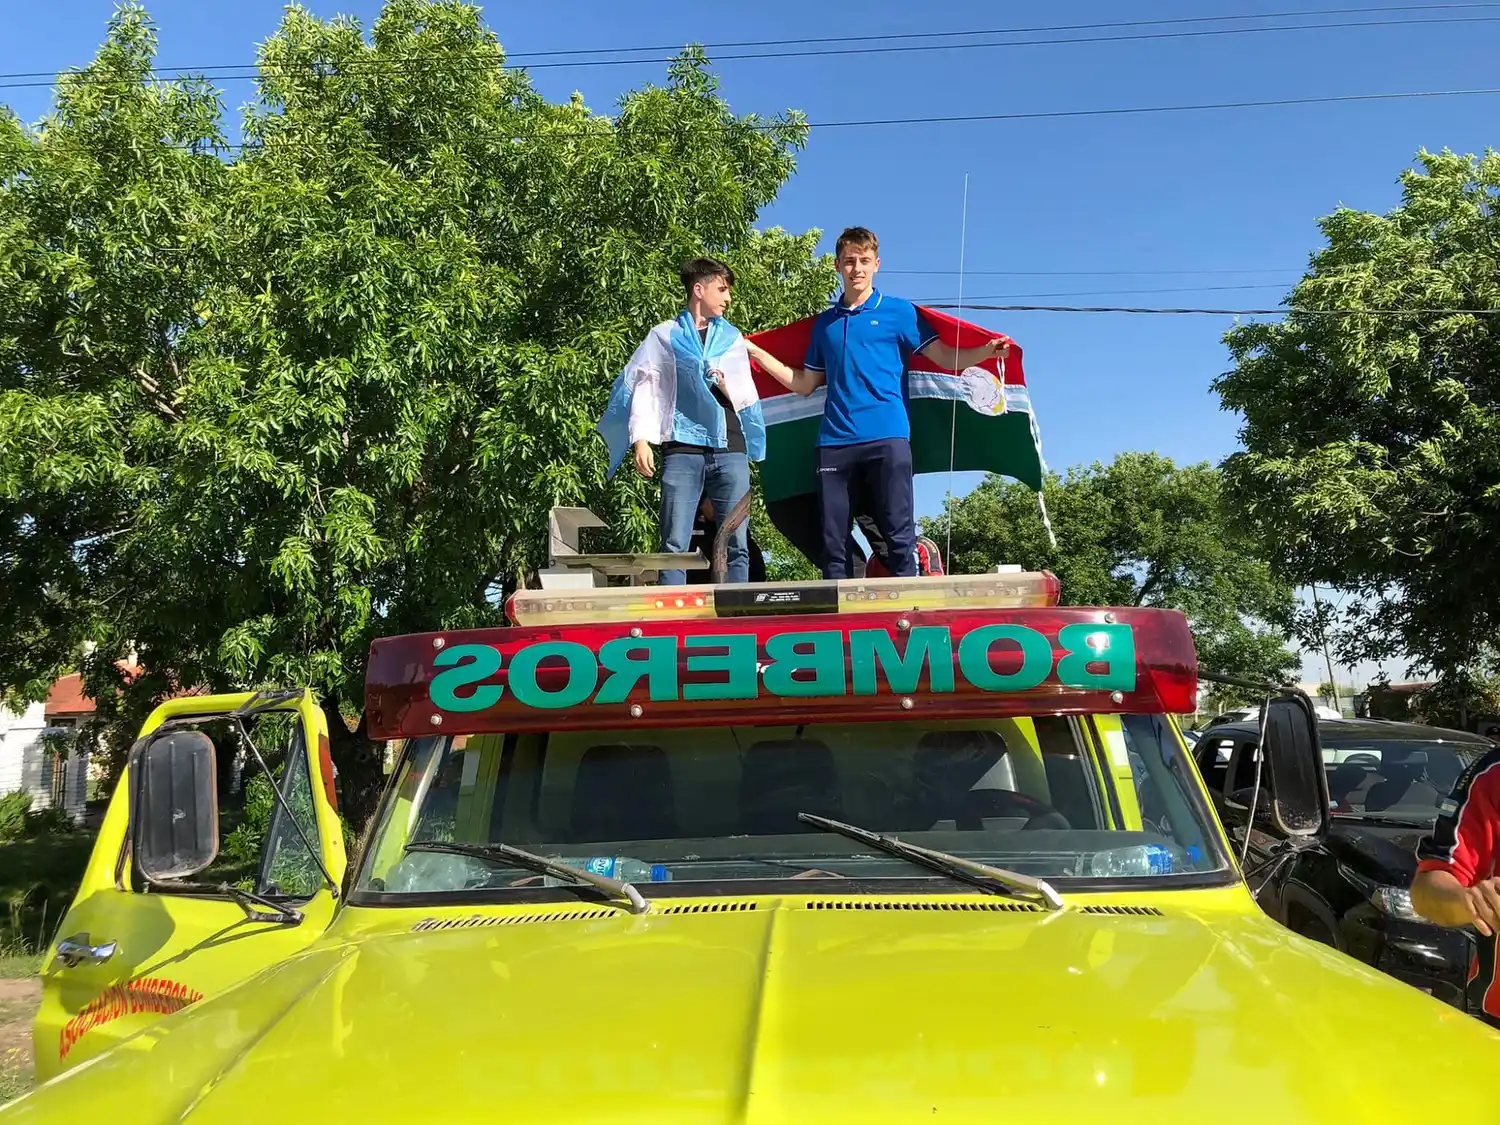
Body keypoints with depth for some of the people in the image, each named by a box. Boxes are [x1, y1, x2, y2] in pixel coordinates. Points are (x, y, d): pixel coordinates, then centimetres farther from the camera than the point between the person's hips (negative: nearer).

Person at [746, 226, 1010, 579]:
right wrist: (755, 352, 21)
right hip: (834, 443, 4)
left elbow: (947, 358, 4)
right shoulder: (824, 323, 20)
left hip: (887, 438, -3)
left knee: (899, 534, -6)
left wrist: (986, 351, -15)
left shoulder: (899, 311, 10)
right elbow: (804, 385, 23)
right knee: (833, 541, 3)